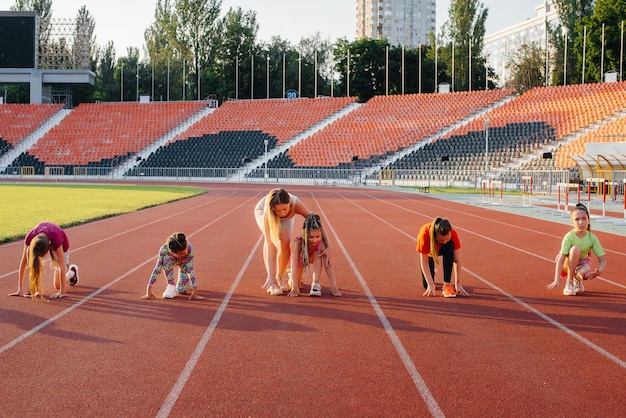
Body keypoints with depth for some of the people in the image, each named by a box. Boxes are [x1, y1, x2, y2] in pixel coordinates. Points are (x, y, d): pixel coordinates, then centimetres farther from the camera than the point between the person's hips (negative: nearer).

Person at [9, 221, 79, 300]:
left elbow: (61, 267, -40)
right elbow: (24, 262, -30)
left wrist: (62, 292, -41)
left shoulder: (56, 238, -44)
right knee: (32, 260, -31)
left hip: (61, 245, -3)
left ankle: (72, 271, 22)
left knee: (58, 285, -6)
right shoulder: (30, 237, -37)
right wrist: (20, 289, -30)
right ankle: (33, 289, -12)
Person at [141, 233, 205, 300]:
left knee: (182, 290, -15)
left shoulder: (189, 248, -41)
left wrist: (195, 291, -39)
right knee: (166, 258, -36)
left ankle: (188, 282, 21)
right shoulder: (164, 249, -39)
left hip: (184, 262, 0)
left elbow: (190, 269, -37)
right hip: (171, 260, 0)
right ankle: (171, 286, -20)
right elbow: (157, 269, -36)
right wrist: (148, 291, -36)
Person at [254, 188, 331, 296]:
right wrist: (270, 274, -49)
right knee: (272, 239, -27)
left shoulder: (296, 205, -41)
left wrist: (327, 247, -35)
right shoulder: (267, 213, -45)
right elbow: (269, 244, -46)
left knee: (285, 242, -17)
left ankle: (279, 278, 5)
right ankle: (272, 283, -24)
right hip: (261, 210, -2)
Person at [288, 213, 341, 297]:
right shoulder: (298, 242, -42)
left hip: (312, 258, 0)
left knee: (318, 254, -34)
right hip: (300, 259, 0)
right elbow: (294, 266, -42)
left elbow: (328, 265, -37)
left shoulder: (321, 243, -38)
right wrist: (295, 288, -47)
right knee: (293, 284, -7)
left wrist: (334, 288, -42)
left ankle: (315, 284, -24)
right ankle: (292, 275, 28)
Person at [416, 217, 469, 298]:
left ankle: (447, 284, -28)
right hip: (428, 252, 0)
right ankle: (431, 272, 28)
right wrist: (431, 284, -37)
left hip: (443, 249, 1)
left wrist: (458, 283, -36)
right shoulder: (424, 234, -41)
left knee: (449, 246, -37)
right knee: (427, 285, -10)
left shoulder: (453, 234, -36)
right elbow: (424, 263, -34)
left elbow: (457, 260, -32)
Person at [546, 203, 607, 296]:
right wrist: (556, 280, -43)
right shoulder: (569, 237, -27)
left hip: (582, 262, 2)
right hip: (567, 264, -2)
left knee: (584, 273, -36)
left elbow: (603, 260, -14)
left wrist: (599, 271, -38)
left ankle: (577, 279, 4)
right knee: (575, 249, -34)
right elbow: (561, 259, -32)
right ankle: (569, 282, -20)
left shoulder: (592, 238, -19)